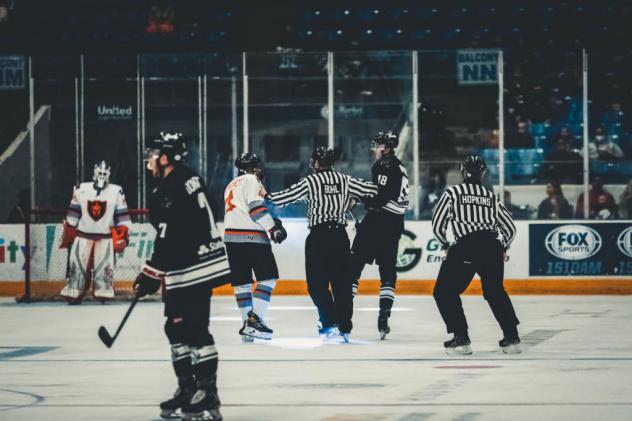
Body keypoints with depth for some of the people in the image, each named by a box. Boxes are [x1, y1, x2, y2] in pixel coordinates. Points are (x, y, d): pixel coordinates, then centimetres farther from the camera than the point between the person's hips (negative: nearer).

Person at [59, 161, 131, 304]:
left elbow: (122, 215, 2)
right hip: (83, 234, 1)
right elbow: (73, 214, 8)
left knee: (104, 266, -5)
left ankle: (103, 293, 1)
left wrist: (122, 234, -5)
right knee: (77, 264, -2)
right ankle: (73, 293, 2)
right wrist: (68, 234, 7)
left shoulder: (116, 192, 0)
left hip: (106, 236, -1)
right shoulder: (81, 190, 2)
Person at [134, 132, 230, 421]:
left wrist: (151, 275, -15)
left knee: (193, 330, -9)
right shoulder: (189, 179, 13)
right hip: (199, 264, 11)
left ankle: (207, 397, -9)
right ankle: (188, 390, 23)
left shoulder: (170, 191, -18)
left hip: (192, 270, -11)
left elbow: (170, 239, -22)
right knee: (177, 328, 16)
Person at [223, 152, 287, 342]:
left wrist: (270, 221, 22)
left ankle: (248, 321, 8)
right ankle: (255, 319, -15)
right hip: (251, 237, -8)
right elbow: (256, 207, -15)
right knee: (267, 277, -5)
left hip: (231, 237, 8)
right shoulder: (251, 180, -2)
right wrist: (273, 227, -11)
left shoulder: (231, 186, 26)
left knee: (241, 281, 9)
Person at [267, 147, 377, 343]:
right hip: (340, 236, 4)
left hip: (318, 236, -4)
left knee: (317, 284, 3)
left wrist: (267, 196, 15)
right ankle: (344, 328, 6)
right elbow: (372, 190, 11)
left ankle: (330, 323, -8)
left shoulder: (310, 181, -4)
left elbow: (285, 196, -3)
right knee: (342, 282, 6)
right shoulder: (345, 180, 7)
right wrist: (353, 198, 29)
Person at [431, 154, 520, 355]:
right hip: (492, 247, 4)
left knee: (445, 292, 9)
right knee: (495, 292, 24)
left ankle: (460, 338, -3)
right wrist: (502, 248, 38)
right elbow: (510, 228, 21)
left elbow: (437, 224, 8)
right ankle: (511, 337, 15)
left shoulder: (453, 193, 9)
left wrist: (445, 245, 26)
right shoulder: (491, 197, 19)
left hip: (466, 246, -4)